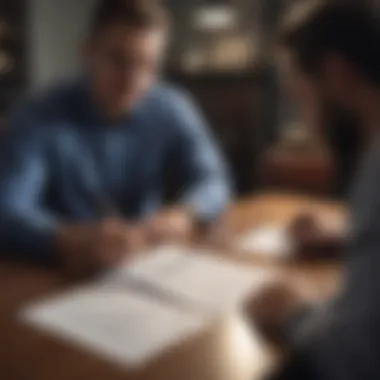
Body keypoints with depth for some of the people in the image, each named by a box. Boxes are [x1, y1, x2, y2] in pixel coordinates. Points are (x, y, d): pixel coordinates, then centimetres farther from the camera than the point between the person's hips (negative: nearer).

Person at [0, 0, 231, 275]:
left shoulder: (173, 110, -3)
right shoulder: (39, 119, -15)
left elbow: (213, 181, -5)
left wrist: (182, 216, -28)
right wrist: (66, 243, -44)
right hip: (63, 276, -2)